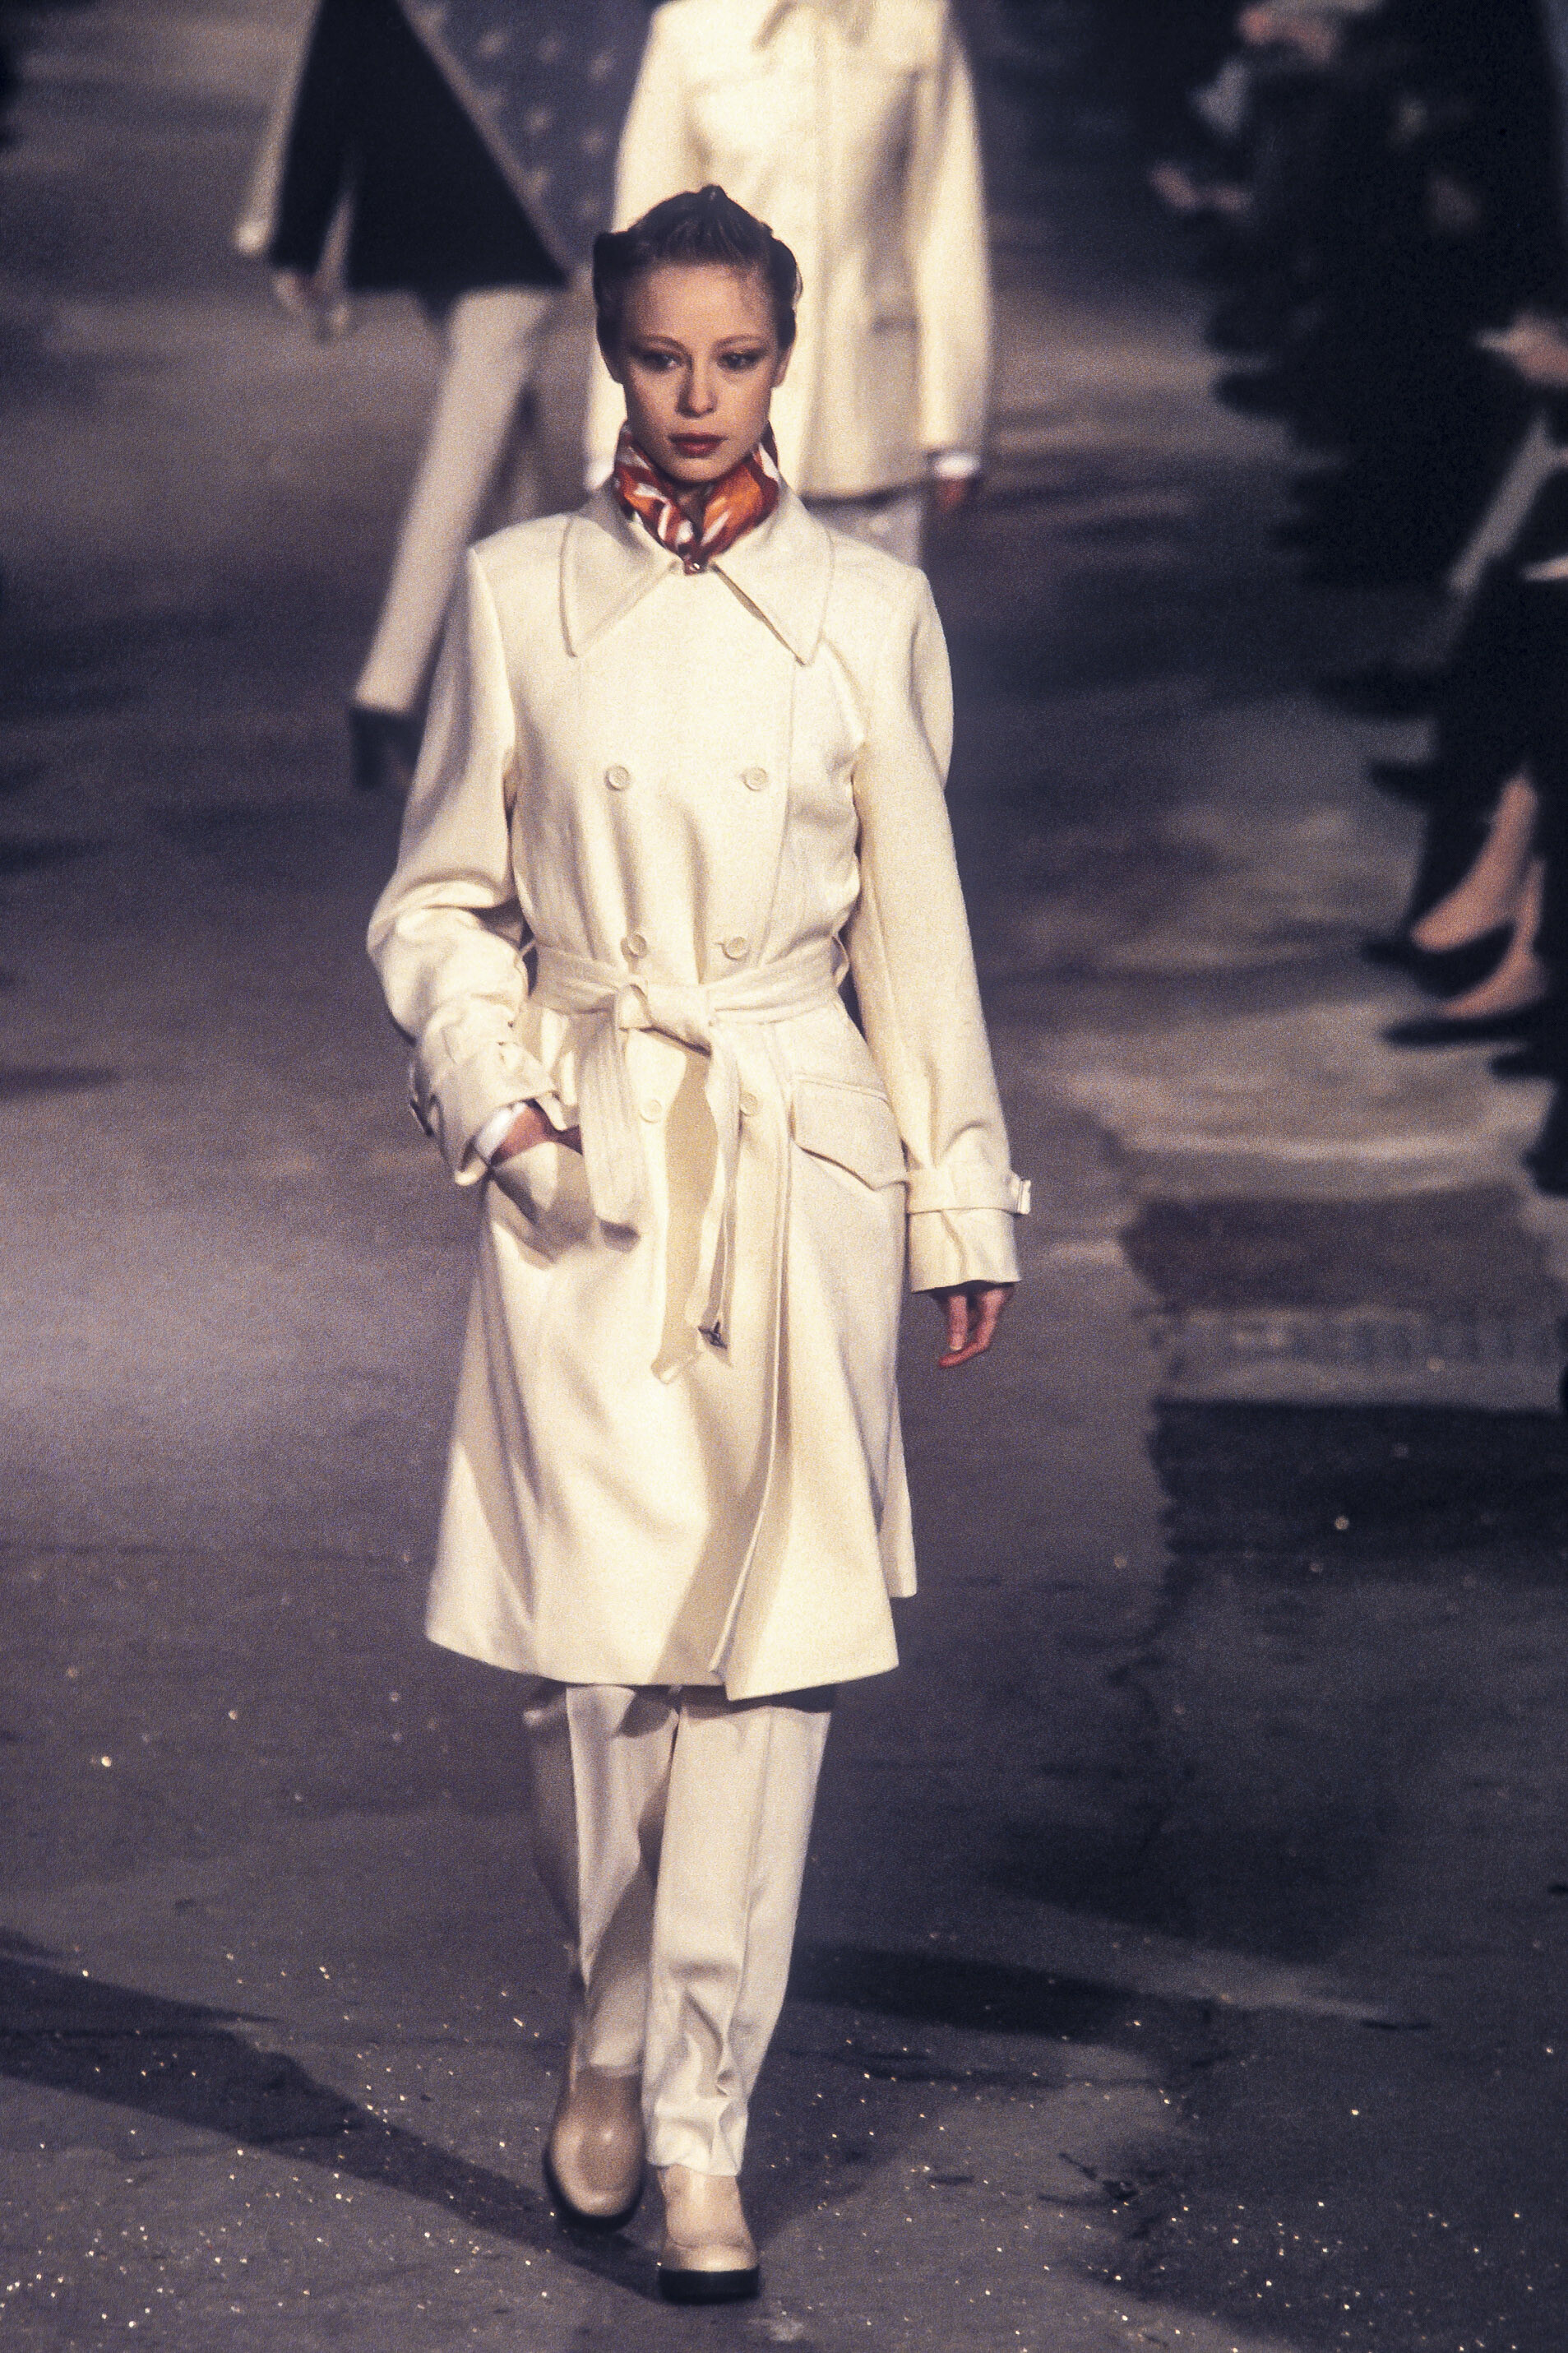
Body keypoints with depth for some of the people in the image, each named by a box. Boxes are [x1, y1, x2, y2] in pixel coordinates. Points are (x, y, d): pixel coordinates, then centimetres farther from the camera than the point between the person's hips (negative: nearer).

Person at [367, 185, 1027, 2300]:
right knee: (590, 1644, -4)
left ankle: (696, 2123, 4)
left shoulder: (869, 611, 5)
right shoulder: (520, 595, 3)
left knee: (769, 1644, -3)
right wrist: (493, 1092, -7)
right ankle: (613, 2030, 22)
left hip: (803, 1163, 0)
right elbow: (440, 901, 9)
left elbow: (917, 926, 9)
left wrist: (963, 1204, 9)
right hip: (586, 1172, 0)